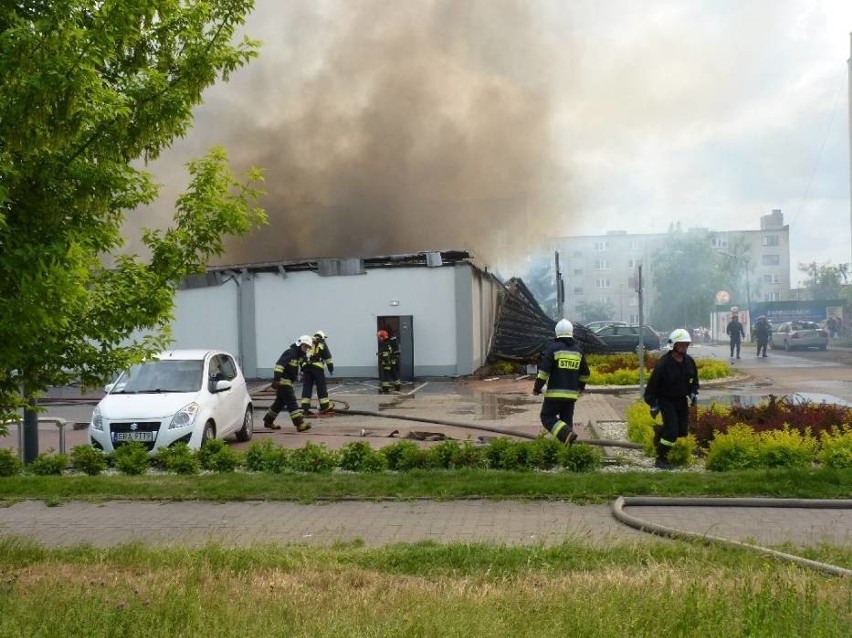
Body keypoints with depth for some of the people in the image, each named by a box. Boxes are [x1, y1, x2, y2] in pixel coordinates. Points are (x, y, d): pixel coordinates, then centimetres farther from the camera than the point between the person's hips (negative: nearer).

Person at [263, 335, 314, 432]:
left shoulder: (300, 354, 13)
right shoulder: (290, 353, -17)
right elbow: (279, 365, -28)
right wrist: (276, 379, -34)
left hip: (288, 381, 10)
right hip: (283, 380, -10)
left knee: (280, 402, 18)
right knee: (291, 402, -14)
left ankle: (268, 421, 31)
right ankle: (300, 424, -19)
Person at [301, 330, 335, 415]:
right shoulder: (322, 344, 9)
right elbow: (327, 357, 4)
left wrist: (302, 370, 22)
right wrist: (331, 366, 11)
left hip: (305, 367, 4)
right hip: (317, 367, -4)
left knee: (306, 387, 4)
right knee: (321, 387, 4)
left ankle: (305, 408, 1)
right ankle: (325, 406, 8)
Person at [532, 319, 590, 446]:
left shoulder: (553, 348, -8)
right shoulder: (578, 351, 10)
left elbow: (544, 370, -14)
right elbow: (585, 373, 19)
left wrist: (537, 388, -4)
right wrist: (581, 387, 36)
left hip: (555, 393, -5)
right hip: (571, 393, 5)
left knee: (547, 417, 3)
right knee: (566, 420, 12)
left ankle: (567, 435, -18)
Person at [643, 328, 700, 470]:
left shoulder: (689, 362, 0)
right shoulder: (663, 363, -19)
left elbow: (694, 380, 18)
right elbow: (652, 384, -14)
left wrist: (694, 393, 0)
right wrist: (653, 404, -14)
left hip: (681, 400, 6)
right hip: (666, 400, -6)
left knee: (683, 431, 7)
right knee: (672, 431, -13)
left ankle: (660, 430, 35)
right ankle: (661, 459, 3)